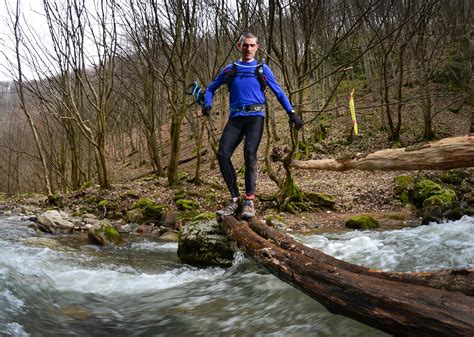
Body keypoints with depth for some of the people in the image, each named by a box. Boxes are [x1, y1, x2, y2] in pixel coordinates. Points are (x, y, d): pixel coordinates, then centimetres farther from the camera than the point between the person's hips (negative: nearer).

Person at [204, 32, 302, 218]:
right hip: (235, 118, 2)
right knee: (222, 155, -16)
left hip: (255, 116, -2)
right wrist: (207, 104, 1)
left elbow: (279, 92, 12)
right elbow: (211, 88, 22)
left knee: (249, 152, -26)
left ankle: (249, 200, -16)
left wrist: (291, 113, 1)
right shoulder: (230, 69, 16)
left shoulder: (262, 69, 12)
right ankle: (236, 199, -5)